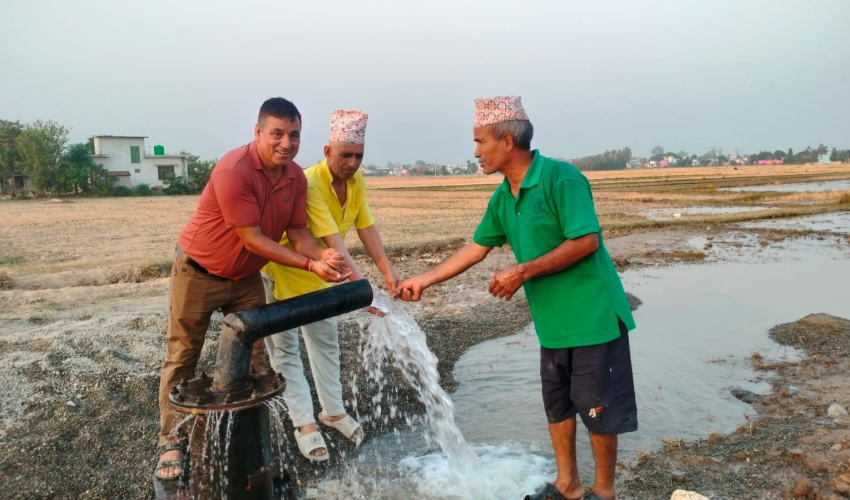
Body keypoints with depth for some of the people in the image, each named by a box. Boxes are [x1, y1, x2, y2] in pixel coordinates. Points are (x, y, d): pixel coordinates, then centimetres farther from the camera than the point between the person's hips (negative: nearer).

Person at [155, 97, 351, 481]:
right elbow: (251, 238, -29)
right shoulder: (233, 170, -30)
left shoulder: (297, 178, -8)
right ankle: (172, 442, 17)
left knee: (253, 358, 8)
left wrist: (323, 255, -28)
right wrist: (308, 265, -30)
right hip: (197, 273, -6)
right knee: (182, 358, 5)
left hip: (246, 279, 6)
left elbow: (298, 233, -6)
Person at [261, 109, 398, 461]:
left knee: (326, 340, 14)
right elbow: (332, 239, -40)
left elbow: (365, 226, -11)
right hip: (279, 269, -7)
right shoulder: (308, 183, -33)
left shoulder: (356, 180, -9)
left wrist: (387, 271, -21)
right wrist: (361, 284, -47)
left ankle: (333, 410, 28)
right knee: (285, 347, 0)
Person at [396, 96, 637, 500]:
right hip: (552, 321, 8)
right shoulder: (502, 198, 5)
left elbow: (586, 241, -23)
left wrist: (523, 273, -21)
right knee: (557, 405, 17)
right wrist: (424, 280, 11)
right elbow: (475, 248, 12)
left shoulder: (560, 177, -19)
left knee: (598, 407, 7)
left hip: (592, 316, -8)